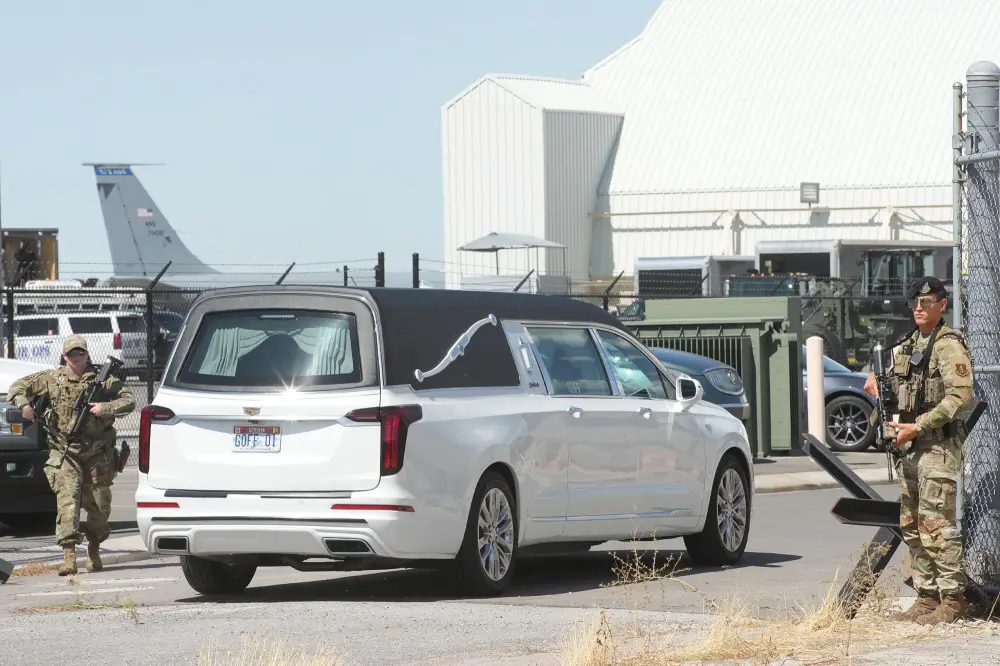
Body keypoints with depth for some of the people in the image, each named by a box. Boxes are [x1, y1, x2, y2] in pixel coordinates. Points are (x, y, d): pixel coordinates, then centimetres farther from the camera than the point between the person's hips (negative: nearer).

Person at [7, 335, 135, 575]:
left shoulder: (103, 379, 4)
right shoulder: (52, 378, 6)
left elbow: (129, 400, 1)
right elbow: (19, 386, 13)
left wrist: (106, 407, -15)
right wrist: (23, 404, -7)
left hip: (97, 453, 1)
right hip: (65, 453, -1)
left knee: (99, 505, 7)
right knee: (67, 499, -15)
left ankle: (94, 551, 29)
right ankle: (69, 555, -21)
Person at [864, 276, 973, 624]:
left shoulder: (949, 345, -9)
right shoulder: (909, 345, 17)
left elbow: (959, 396, -20)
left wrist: (917, 426, -21)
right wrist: (878, 384, 7)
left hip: (937, 444, -9)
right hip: (909, 446, 9)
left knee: (937, 524, -12)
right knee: (912, 527, 10)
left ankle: (952, 601, -9)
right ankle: (927, 598, 15)